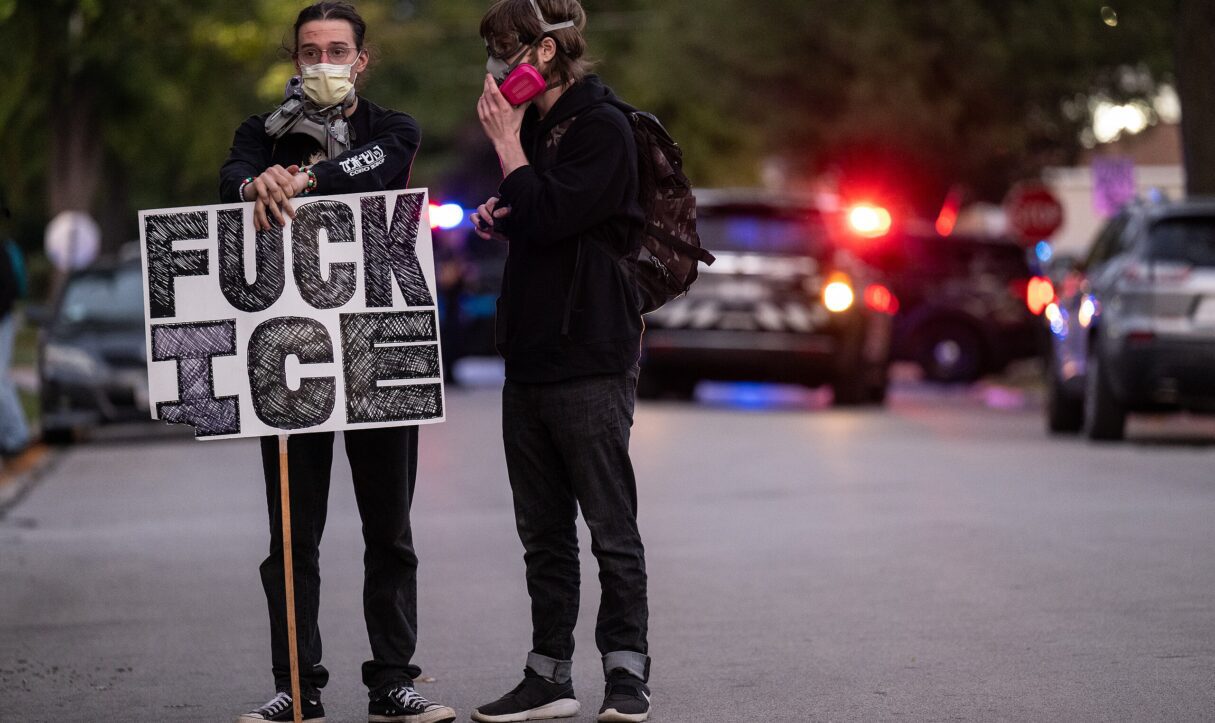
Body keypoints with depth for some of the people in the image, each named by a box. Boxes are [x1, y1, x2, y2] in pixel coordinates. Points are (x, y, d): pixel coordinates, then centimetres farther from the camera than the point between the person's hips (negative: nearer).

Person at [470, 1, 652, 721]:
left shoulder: (602, 128, -10)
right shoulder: (536, 127, 16)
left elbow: (547, 217, -21)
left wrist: (508, 144, -10)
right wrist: (497, 214, 8)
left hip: (591, 359, -8)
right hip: (530, 357, 9)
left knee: (612, 528, -3)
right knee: (544, 534, 9)